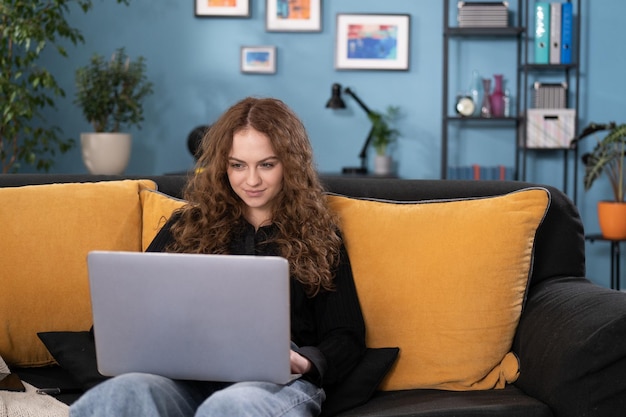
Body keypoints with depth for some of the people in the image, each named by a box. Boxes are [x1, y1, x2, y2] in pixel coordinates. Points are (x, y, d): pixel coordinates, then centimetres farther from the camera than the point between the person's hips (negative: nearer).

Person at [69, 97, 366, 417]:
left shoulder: (317, 233, 17)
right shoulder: (189, 225, 22)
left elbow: (346, 337, 12)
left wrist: (304, 363, -11)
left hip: (280, 381, -2)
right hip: (188, 377, 2)